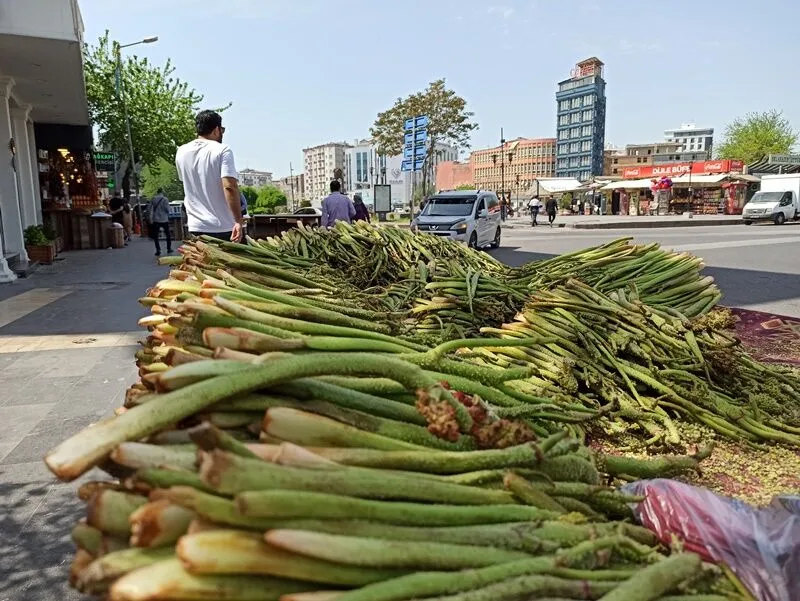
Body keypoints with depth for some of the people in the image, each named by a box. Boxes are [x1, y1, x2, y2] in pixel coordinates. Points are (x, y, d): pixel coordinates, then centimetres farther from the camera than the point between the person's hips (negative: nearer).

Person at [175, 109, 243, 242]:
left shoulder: (181, 153, 8)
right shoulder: (222, 150, -9)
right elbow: (229, 187, -19)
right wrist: (238, 221, -19)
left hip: (196, 227, 5)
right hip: (224, 227, -4)